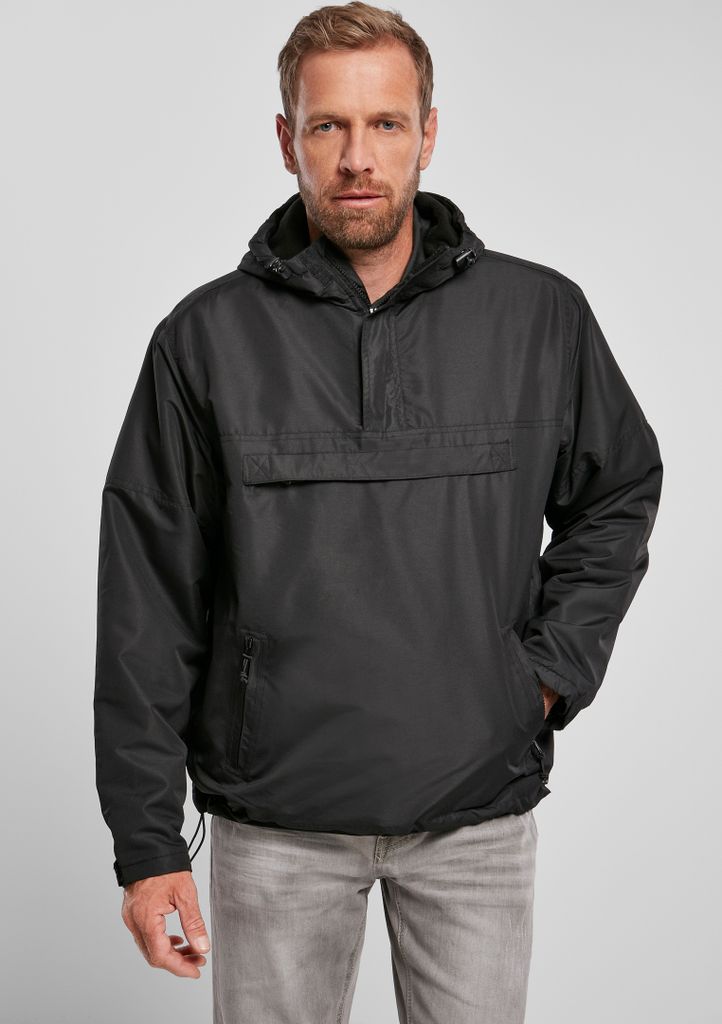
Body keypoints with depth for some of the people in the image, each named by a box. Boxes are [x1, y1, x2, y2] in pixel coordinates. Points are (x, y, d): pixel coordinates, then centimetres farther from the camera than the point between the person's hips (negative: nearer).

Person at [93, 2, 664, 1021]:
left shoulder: (541, 315, -1)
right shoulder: (207, 337, -3)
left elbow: (619, 495, 15)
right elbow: (147, 604, -1)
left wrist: (553, 670, 3)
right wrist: (146, 839, -2)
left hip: (480, 809, 1)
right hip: (275, 820, 0)